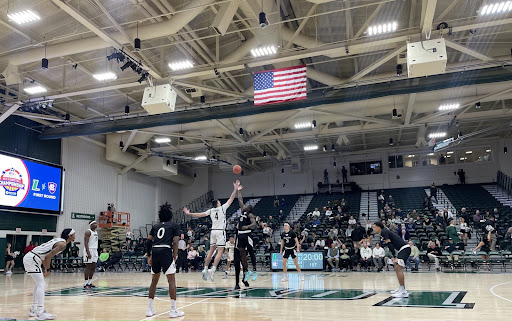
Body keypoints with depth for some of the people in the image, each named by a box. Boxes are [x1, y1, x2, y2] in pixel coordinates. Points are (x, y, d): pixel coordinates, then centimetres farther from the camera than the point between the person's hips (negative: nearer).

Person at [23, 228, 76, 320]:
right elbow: (48, 257, -20)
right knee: (41, 285, -11)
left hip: (30, 258, 10)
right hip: (32, 259, -10)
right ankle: (40, 313, -14)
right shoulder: (62, 244, -13)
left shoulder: (58, 240, 16)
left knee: (40, 284, 18)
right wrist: (47, 270, -7)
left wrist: (45, 269, 16)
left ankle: (34, 310, 25)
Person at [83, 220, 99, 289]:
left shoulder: (96, 232, 15)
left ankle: (90, 282, 17)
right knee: (88, 267, -7)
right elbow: (85, 243, -18)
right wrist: (88, 252, -25)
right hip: (89, 250, -9)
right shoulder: (88, 232, -12)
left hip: (94, 250, 9)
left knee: (93, 267, 9)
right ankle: (85, 283, -1)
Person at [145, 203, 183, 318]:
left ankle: (149, 309, 22)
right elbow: (175, 242, 0)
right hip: (166, 251, -5)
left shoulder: (155, 226, 23)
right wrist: (175, 257, 4)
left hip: (155, 252, 5)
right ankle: (173, 310, 0)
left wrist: (149, 256, 19)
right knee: (171, 280, 1)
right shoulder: (174, 225, 11)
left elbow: (148, 241, 15)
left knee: (154, 280, 17)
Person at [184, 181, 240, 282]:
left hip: (213, 231, 6)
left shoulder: (211, 210, 8)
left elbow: (200, 214, 5)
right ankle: (212, 270, -17)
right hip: (220, 231, -6)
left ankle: (205, 269, 12)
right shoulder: (222, 208, -3)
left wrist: (189, 214, 13)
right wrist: (235, 189, 2)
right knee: (220, 251, -7)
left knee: (211, 251, 13)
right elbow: (231, 199, -2)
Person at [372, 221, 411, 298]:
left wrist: (395, 257, -19)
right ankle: (401, 289, 25)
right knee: (397, 268, 17)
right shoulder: (385, 231, 19)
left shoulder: (384, 232, -10)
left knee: (398, 268, -16)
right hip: (402, 249, 11)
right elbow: (390, 245, 23)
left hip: (404, 248, -11)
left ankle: (403, 292, -16)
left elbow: (390, 245, -17)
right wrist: (394, 257, 19)